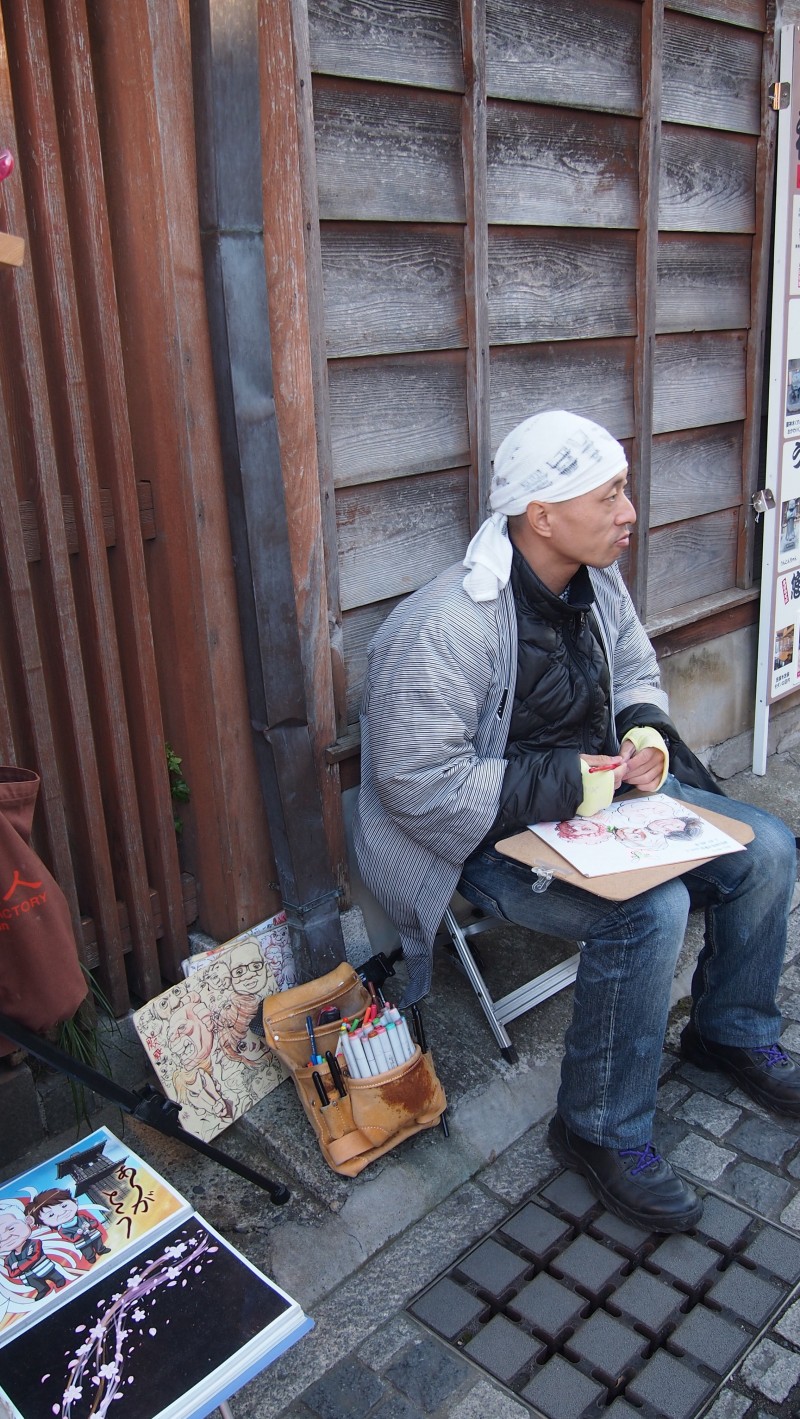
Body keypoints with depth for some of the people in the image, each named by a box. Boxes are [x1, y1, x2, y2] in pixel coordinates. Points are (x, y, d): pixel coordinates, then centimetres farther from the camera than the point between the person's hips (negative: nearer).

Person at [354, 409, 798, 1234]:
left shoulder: (595, 581, -1)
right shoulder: (448, 627, -28)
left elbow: (636, 669, 16)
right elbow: (416, 782, -27)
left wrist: (645, 731, -7)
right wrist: (564, 787, -26)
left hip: (601, 791, 8)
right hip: (496, 838, -8)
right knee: (651, 911, -30)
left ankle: (733, 1035, 25)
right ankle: (601, 1132, -6)